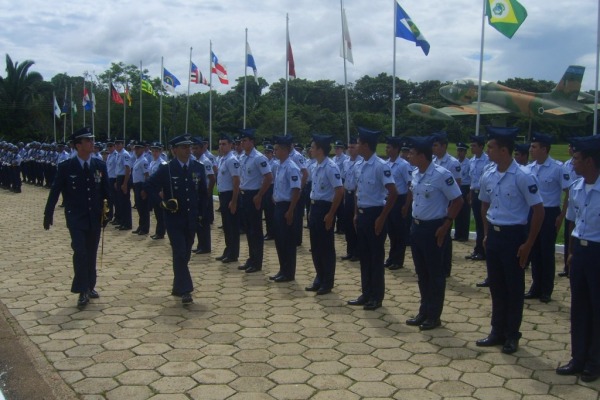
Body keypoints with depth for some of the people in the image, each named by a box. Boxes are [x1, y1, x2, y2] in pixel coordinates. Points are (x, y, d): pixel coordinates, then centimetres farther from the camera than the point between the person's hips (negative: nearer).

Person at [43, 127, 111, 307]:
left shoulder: (100, 165, 1)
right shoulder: (66, 167, -8)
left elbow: (106, 190, 5)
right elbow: (55, 191, -4)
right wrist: (48, 215, -3)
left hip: (95, 218, 3)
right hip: (76, 218, -3)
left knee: (91, 254, 11)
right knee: (80, 253, -11)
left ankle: (90, 286, 25)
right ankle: (83, 291, -2)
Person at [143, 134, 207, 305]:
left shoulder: (198, 168, 4)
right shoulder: (166, 168, -8)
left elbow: (203, 193, 13)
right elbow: (148, 187, -4)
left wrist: (201, 213, 9)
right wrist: (162, 203, -11)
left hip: (191, 219, 4)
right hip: (174, 219, -4)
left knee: (185, 254, 11)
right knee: (179, 253, -10)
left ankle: (178, 287, 27)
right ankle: (185, 290, -8)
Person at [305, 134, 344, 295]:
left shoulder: (330, 167, -17)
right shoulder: (315, 167, 10)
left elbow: (339, 191, -21)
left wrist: (331, 214, -20)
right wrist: (312, 210, 16)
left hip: (325, 209, -9)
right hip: (315, 207, 9)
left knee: (326, 247, 1)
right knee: (315, 246, 14)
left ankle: (327, 283, 12)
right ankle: (319, 279, 26)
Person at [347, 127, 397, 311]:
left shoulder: (380, 166, -16)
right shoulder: (361, 166, 8)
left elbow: (393, 193, -21)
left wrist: (382, 218, -19)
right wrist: (356, 214, 14)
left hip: (374, 214, -8)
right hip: (362, 214, 8)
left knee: (376, 257, 3)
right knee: (364, 255, 13)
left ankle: (376, 297, 14)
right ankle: (366, 294, 24)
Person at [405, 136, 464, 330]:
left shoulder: (441, 174, -18)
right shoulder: (415, 174, 6)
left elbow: (458, 201, -14)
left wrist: (445, 225, -15)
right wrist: (415, 223, 14)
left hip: (433, 229, -8)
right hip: (417, 227, 8)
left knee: (435, 273, 4)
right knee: (421, 272, 15)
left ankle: (434, 316, 15)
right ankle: (424, 311, 27)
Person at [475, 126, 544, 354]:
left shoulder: (523, 178, -17)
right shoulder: (487, 176, 2)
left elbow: (538, 211, -13)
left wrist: (528, 244, -12)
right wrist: (487, 234, 13)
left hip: (513, 236, -6)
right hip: (493, 235, 6)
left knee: (514, 288, 6)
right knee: (496, 286, 14)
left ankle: (511, 335, 20)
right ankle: (497, 332, 27)